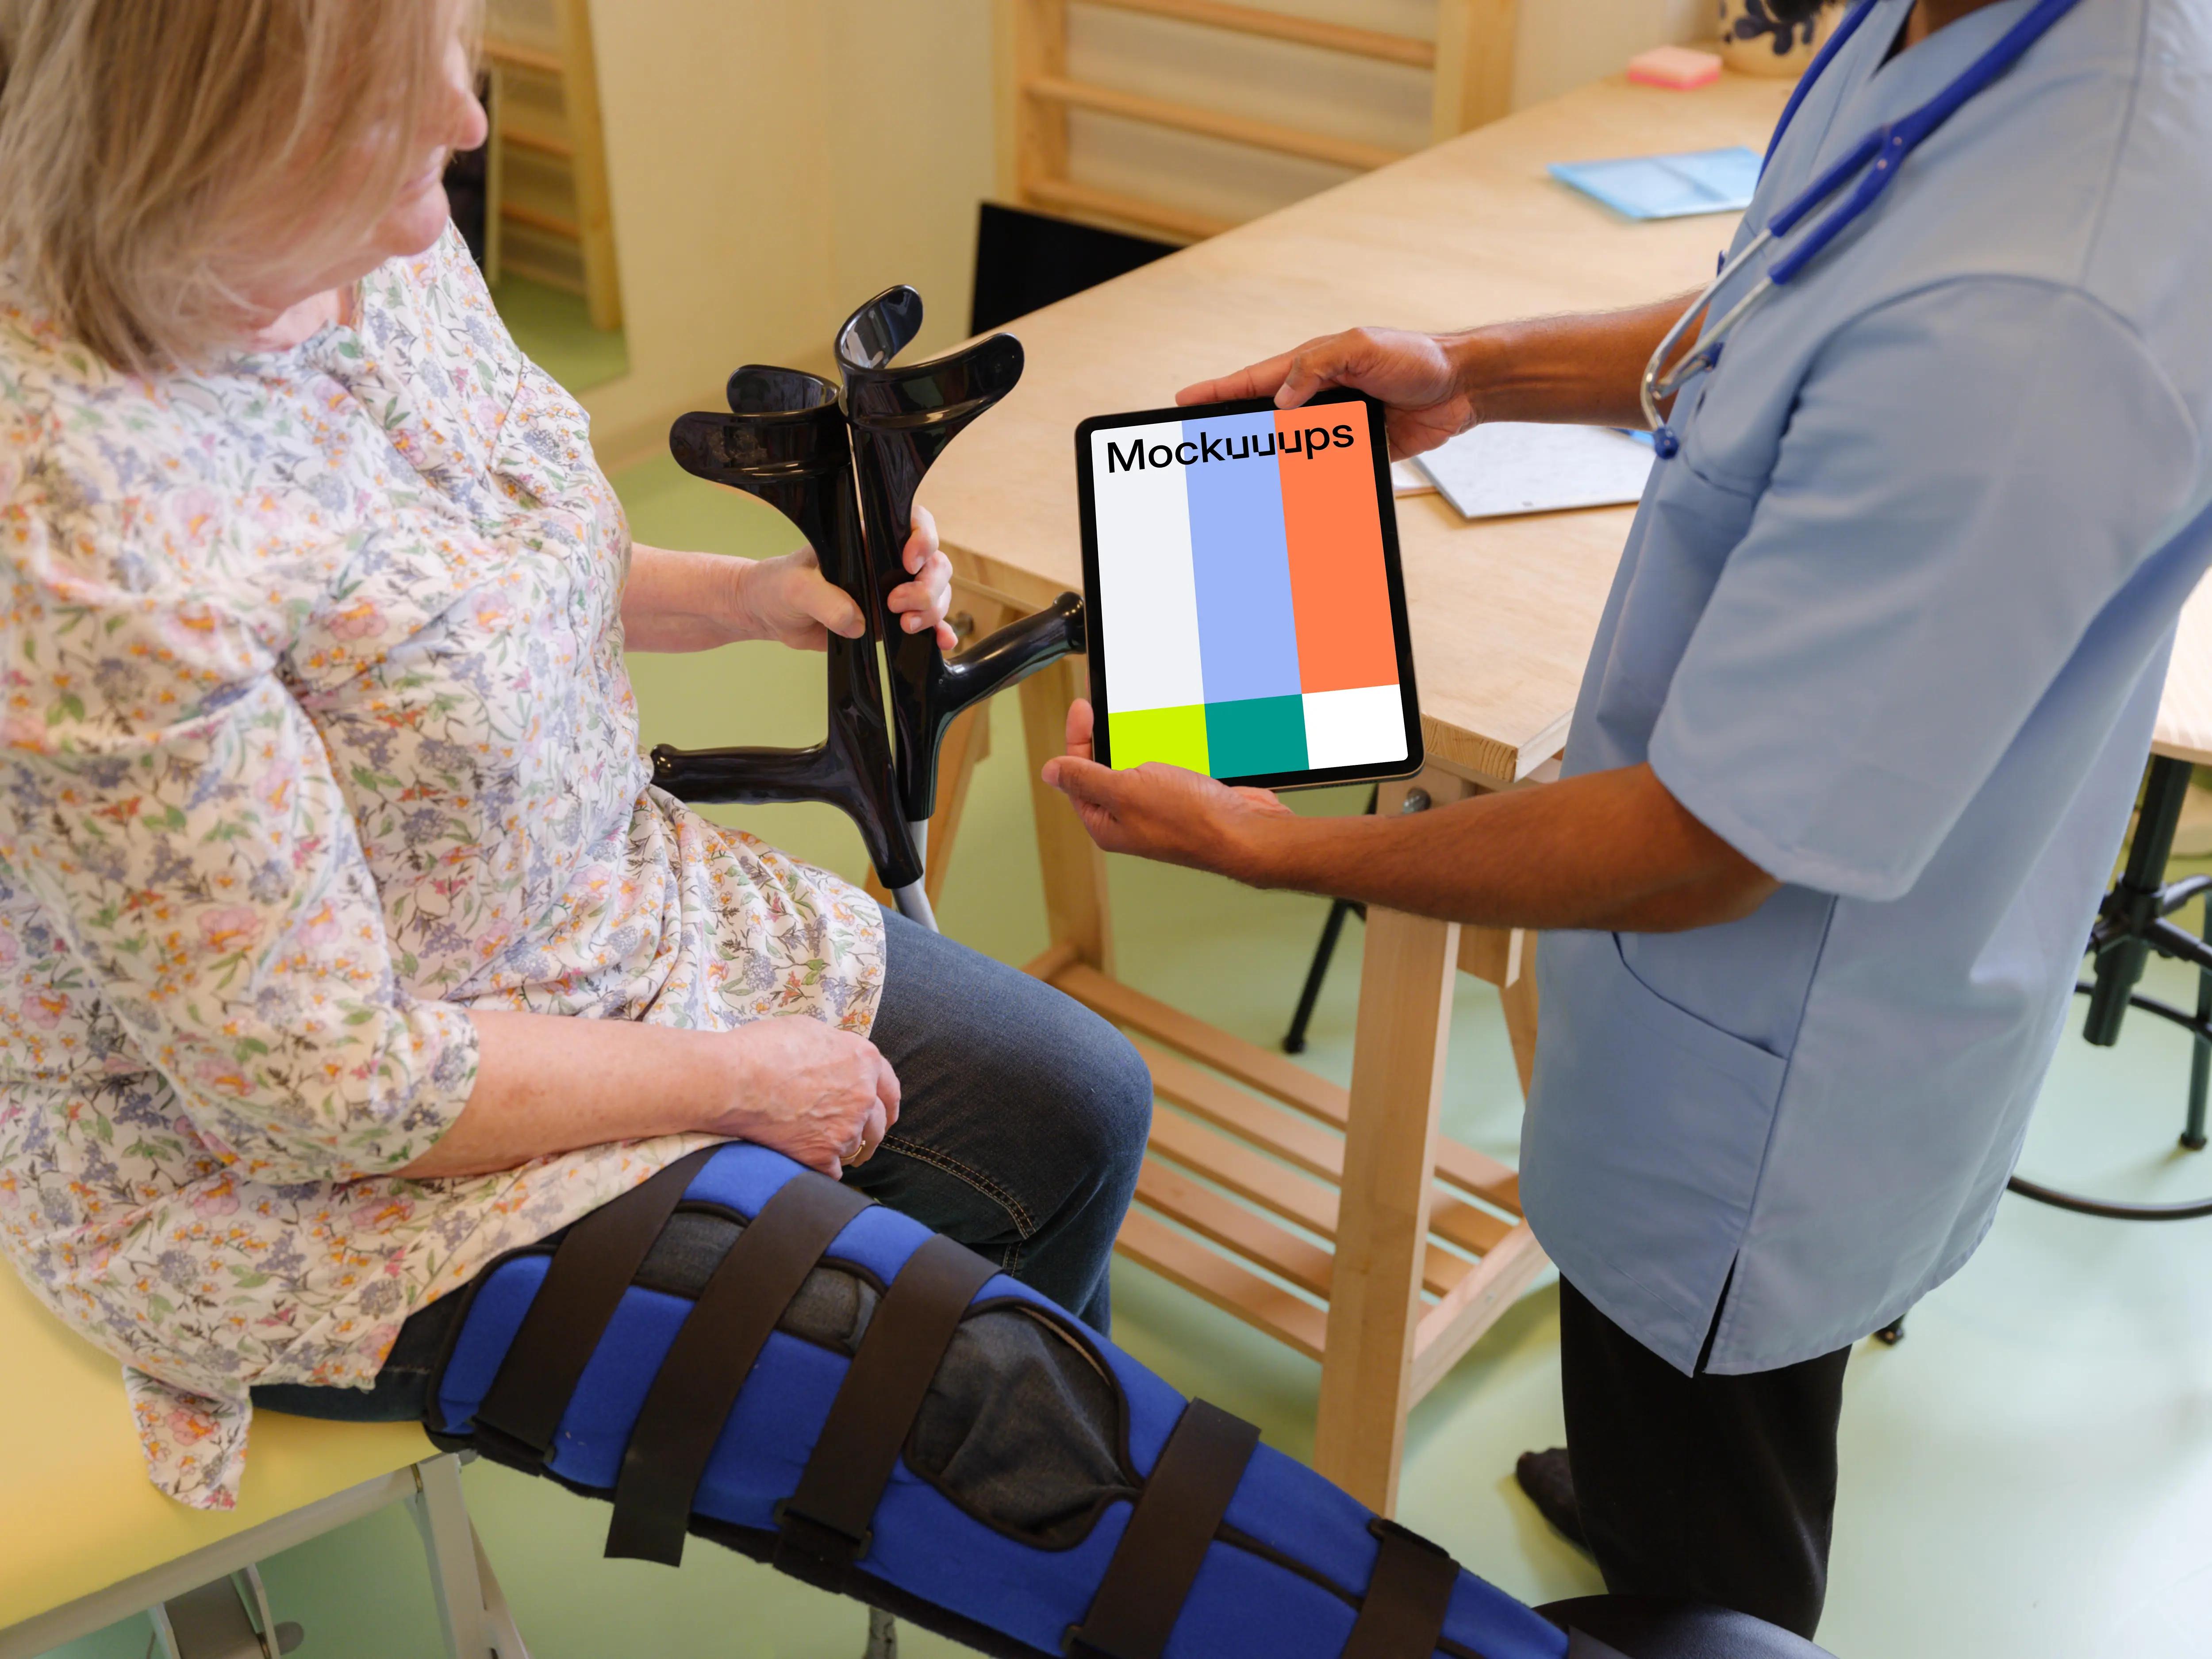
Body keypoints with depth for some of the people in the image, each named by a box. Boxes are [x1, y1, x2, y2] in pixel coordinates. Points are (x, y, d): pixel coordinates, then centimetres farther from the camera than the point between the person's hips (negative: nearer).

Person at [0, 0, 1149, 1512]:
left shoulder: (383, 251, -10)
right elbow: (325, 1085, -27)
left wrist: (747, 597, -6)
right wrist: (736, 1081, -16)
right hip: (291, 1181, -7)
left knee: (1079, 1105, 8)